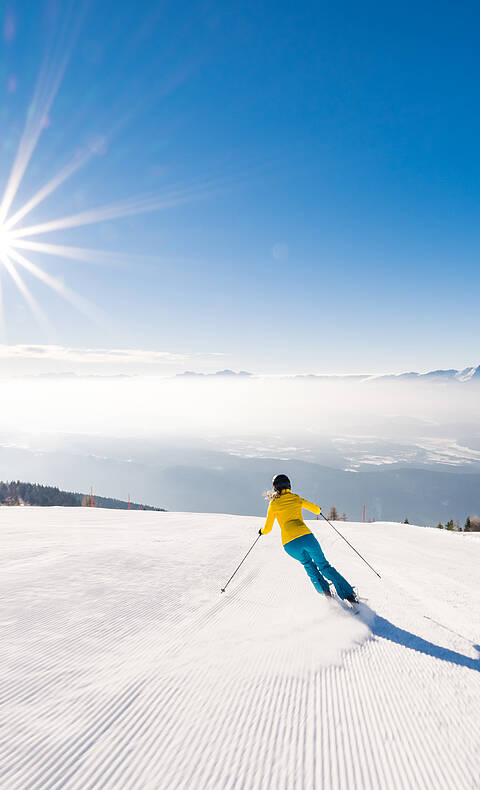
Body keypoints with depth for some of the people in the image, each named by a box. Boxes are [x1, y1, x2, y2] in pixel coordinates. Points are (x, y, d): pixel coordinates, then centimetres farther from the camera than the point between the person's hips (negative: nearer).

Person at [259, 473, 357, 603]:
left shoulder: (273, 504, 9)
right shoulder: (296, 498, 14)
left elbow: (268, 528, 15)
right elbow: (316, 509, 27)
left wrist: (262, 531, 38)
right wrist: (319, 510, 51)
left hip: (290, 544, -1)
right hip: (306, 537, 1)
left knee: (308, 565, 27)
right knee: (323, 565, 15)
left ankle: (325, 591, 14)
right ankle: (349, 594, 7)